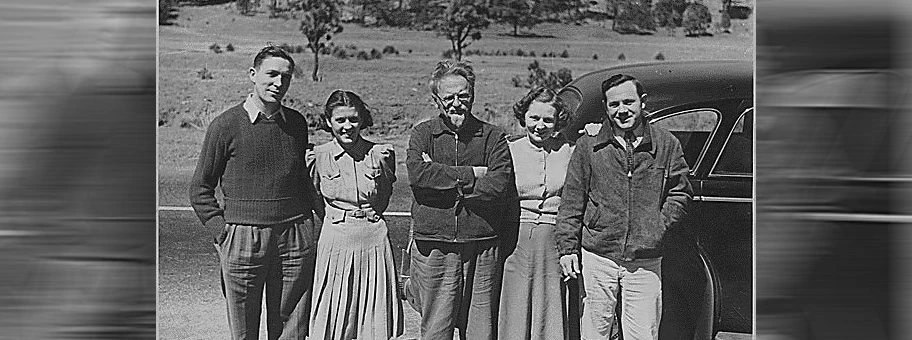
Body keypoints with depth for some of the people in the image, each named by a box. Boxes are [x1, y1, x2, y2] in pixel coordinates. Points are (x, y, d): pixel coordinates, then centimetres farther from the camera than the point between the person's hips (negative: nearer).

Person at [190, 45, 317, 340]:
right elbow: (200, 188, 4)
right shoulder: (226, 125, -2)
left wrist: (308, 218, 13)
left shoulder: (297, 123, 10)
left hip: (296, 238, 3)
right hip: (243, 237, -3)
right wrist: (221, 229, -5)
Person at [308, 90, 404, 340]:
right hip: (334, 242, -1)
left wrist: (382, 167, -2)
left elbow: (382, 203, 10)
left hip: (374, 241, 1)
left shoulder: (381, 154, 2)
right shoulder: (319, 156, 0)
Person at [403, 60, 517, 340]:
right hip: (433, 247, 0)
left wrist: (444, 178, -9)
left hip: (482, 247, 1)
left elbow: (499, 186, -9)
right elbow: (417, 173, -13)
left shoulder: (493, 137, 7)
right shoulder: (422, 133, 8)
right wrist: (471, 174, -11)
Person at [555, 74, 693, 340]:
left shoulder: (666, 144, 4)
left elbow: (681, 193, 11)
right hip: (598, 258, 0)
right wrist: (567, 248, 0)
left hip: (646, 262, 0)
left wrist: (660, 226, -3)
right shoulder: (588, 145, 2)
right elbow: (571, 202, 5)